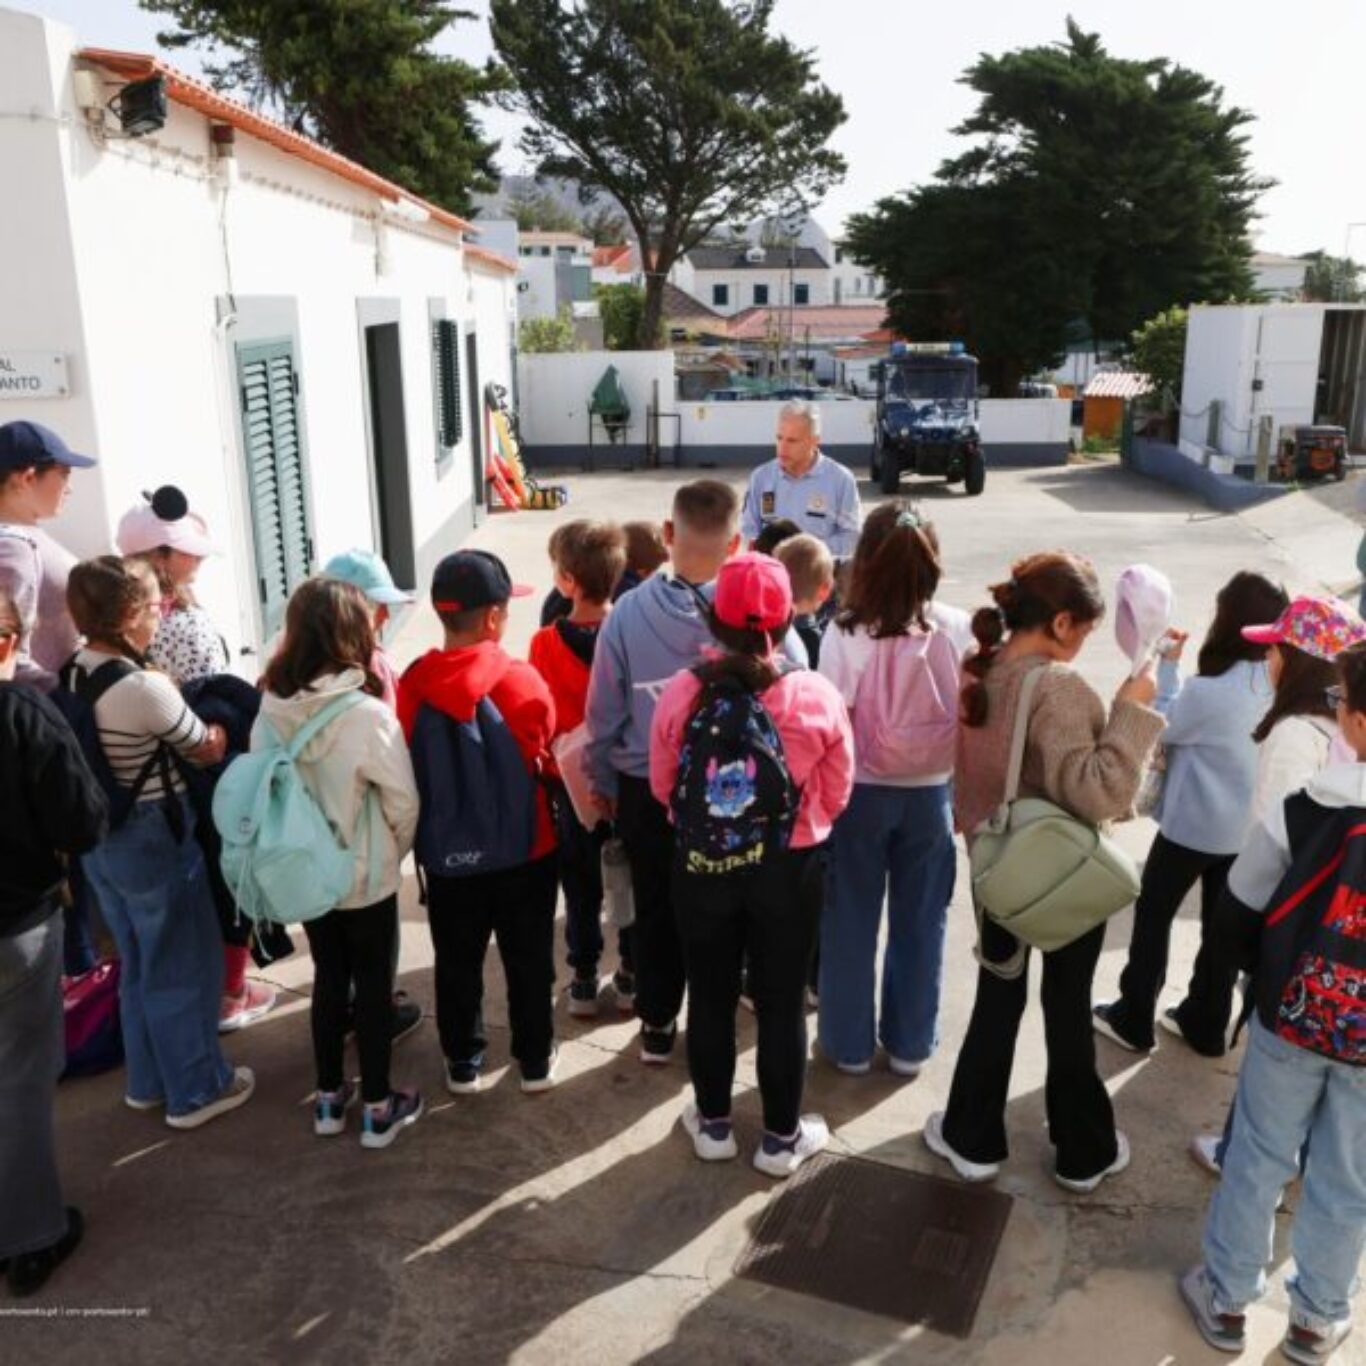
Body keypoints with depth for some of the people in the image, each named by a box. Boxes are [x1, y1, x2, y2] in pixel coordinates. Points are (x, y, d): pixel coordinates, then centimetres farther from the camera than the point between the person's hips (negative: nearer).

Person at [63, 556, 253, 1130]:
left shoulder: (71, 675, 0)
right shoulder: (144, 688, -26)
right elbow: (209, 751, -12)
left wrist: (166, 698, 2)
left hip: (100, 839, 8)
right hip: (155, 841, -8)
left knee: (140, 965, 23)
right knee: (184, 966, 10)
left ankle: (149, 1080, 38)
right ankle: (194, 1091, 24)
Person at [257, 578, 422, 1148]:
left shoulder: (271, 710, -12)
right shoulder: (368, 715, -24)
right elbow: (403, 803, -16)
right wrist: (393, 853, 4)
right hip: (366, 877, -4)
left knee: (328, 980, 20)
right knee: (373, 986, 12)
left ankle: (330, 1099, 33)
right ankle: (378, 1109, 23)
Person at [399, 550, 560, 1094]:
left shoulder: (413, 684, -14)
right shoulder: (522, 681, -19)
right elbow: (546, 752, -4)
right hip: (524, 847, -1)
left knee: (457, 961, 18)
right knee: (529, 958, 16)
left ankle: (462, 1063, 32)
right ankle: (535, 1059, 30)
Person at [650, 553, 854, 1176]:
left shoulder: (680, 693, -16)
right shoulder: (818, 697, -18)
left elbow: (662, 787, -2)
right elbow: (835, 795, -6)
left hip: (700, 865, 1)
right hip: (789, 870, -1)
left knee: (710, 998, 19)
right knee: (781, 1004, 16)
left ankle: (713, 1125, 37)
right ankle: (781, 1138, 32)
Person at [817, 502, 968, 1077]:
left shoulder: (845, 634, -16)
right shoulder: (954, 632, -10)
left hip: (860, 792, -1)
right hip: (928, 793, 2)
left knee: (851, 921, 14)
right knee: (920, 921, 17)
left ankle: (849, 1042, 27)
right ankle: (910, 1043, 30)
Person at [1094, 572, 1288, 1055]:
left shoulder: (1209, 691, -28)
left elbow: (1162, 727, -11)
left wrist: (1167, 665, -7)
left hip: (1192, 825, -6)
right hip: (1246, 829, 6)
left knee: (1153, 915, 12)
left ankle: (1134, 1021, 22)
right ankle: (1208, 1023, 33)